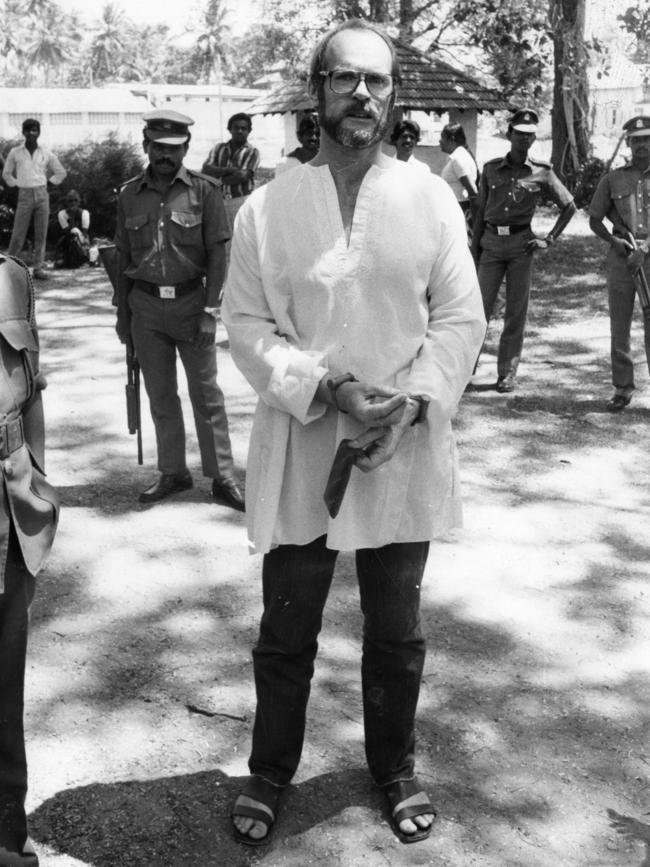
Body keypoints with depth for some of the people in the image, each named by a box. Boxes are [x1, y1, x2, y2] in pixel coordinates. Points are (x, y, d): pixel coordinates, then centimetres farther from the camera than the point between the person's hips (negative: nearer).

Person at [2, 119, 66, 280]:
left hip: (42, 195, 1)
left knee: (41, 234, 0)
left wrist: (49, 181, 10)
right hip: (24, 196, -1)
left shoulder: (46, 154, 6)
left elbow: (61, 172, 18)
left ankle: (39, 268, 4)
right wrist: (15, 184, 8)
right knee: (18, 235, -4)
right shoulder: (15, 153, 3)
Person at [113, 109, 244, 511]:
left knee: (206, 394, 2)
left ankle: (222, 478, 9)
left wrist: (210, 310, -11)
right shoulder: (130, 195, 6)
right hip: (145, 307, 3)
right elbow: (124, 257, 11)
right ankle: (173, 473, 22)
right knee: (161, 395, 10)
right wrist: (122, 313, 11)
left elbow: (218, 254, -6)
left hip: (190, 303, -3)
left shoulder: (204, 190, -4)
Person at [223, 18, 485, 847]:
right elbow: (245, 321, -4)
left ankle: (395, 768, 37)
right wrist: (325, 388, -17)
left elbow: (460, 319, 0)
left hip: (404, 452, 1)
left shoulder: (431, 199, 0)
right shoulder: (267, 206, -2)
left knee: (396, 631, 16)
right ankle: (269, 773, 32)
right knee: (286, 632, 11)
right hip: (299, 452, -1)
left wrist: (412, 401, -14)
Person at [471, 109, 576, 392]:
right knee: (480, 307, -3)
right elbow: (480, 211, 10)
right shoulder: (491, 169, 5)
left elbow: (569, 207, 11)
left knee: (516, 312, 3)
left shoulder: (542, 172, 2)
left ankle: (508, 373, 11)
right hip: (491, 243, 1)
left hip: (521, 244, 0)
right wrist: (474, 251, 7)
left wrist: (549, 240, 3)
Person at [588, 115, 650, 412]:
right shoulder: (613, 179, 9)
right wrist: (614, 240, -7)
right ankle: (622, 388, 11)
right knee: (619, 324, 4)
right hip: (621, 256, 1)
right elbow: (595, 220, 11)